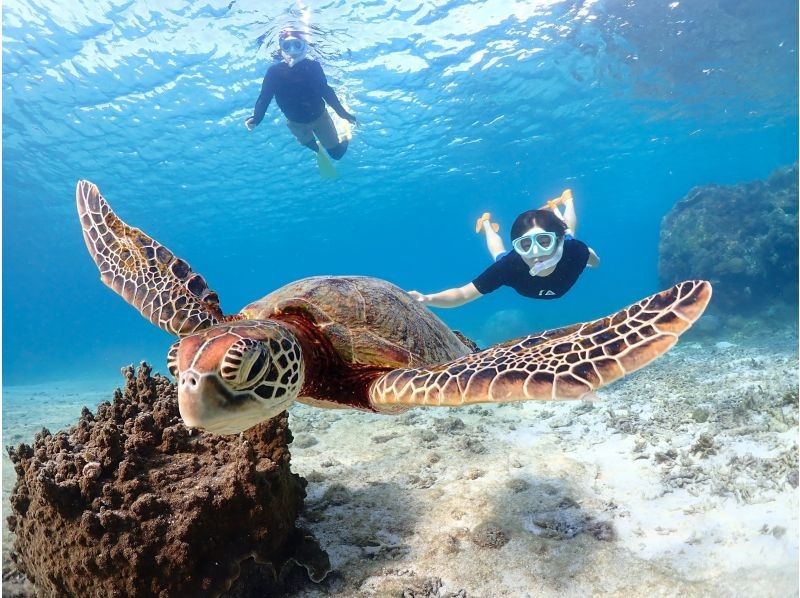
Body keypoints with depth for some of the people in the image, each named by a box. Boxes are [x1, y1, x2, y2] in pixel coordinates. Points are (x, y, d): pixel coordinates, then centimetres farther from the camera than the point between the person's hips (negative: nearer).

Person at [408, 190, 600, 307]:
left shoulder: (573, 250, -46)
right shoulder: (510, 266, -49)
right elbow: (463, 294, -50)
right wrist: (427, 299, -64)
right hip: (517, 262, -2)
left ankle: (565, 201, 62)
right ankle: (486, 223, 58)